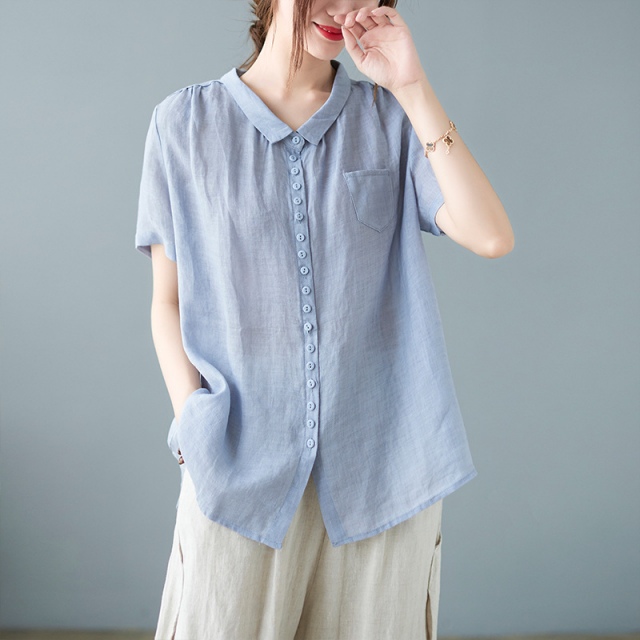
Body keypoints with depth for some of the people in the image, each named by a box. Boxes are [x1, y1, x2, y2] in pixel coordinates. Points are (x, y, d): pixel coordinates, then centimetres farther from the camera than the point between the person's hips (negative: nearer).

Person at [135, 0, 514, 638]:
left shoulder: (391, 118, 5)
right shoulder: (185, 121, 3)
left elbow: (491, 237, -9)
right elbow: (168, 301, 4)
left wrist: (412, 86, -9)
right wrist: (193, 432, -7)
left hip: (383, 459, 1)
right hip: (244, 464, -1)